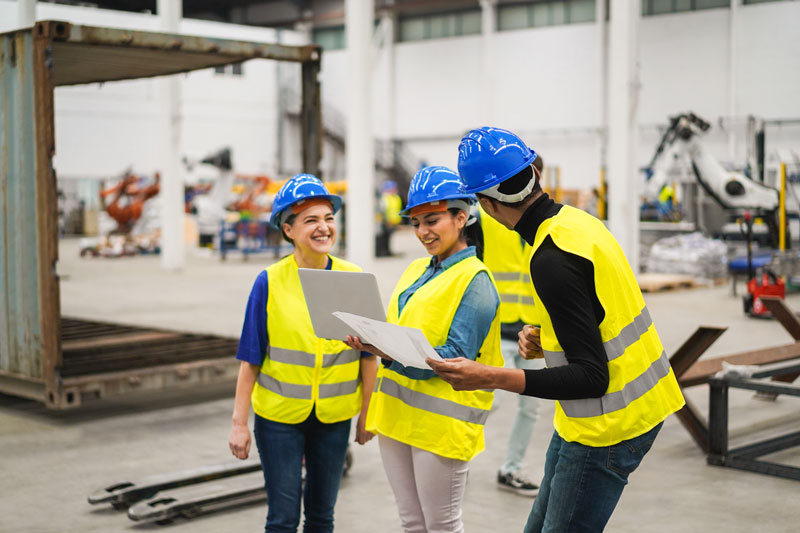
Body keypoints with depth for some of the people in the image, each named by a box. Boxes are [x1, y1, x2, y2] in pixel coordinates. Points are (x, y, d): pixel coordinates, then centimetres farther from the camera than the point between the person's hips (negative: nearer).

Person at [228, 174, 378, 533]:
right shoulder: (269, 283, -9)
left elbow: (368, 354, 2)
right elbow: (250, 359, -5)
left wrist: (367, 414, 4)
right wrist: (239, 423, -5)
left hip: (334, 417, 2)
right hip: (279, 416, -2)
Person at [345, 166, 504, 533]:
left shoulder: (475, 279, -10)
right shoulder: (416, 270, 14)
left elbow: (456, 357, -18)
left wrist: (390, 352, -27)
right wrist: (369, 340, -6)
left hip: (442, 418, -7)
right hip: (397, 409, 7)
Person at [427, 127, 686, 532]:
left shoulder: (552, 260, -25)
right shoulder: (577, 221, 3)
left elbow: (591, 377, -26)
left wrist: (490, 378, -29)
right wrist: (546, 340, 4)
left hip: (608, 427, -9)